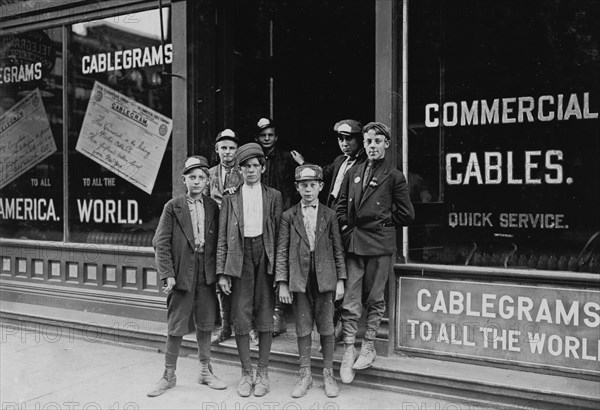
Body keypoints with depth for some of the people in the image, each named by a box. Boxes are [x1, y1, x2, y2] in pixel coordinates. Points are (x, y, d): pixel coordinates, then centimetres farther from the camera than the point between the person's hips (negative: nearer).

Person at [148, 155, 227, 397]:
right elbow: (161, 243, -5)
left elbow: (217, 241, 9)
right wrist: (167, 274, -13)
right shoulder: (173, 207, -2)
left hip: (206, 275, 3)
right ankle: (169, 375, 18)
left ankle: (206, 372, 26)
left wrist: (218, 271, 2)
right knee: (176, 327, 4)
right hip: (182, 274, -3)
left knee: (205, 324, 12)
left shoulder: (213, 207, 7)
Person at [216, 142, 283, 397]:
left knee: (265, 316, 4)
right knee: (240, 317, 0)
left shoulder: (274, 196, 9)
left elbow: (279, 233, 5)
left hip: (266, 255, 0)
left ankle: (263, 373, 16)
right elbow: (222, 238, 6)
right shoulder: (230, 199, 9)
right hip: (239, 257, 0)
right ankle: (246, 372, 14)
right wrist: (222, 272, -1)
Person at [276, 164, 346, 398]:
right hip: (299, 279, 0)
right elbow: (282, 251, 2)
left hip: (325, 278, 0)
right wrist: (282, 283, -3)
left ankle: (328, 374, 19)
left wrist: (340, 280, 1)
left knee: (326, 328, 6)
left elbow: (338, 250, 6)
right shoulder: (289, 216, 4)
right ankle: (305, 375, 19)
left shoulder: (329, 215, 5)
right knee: (303, 329, 7)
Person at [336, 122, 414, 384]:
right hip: (353, 244, 3)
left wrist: (382, 223, 3)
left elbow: (406, 215, 1)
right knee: (350, 300, 1)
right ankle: (348, 350, 9)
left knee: (374, 299, 6)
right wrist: (346, 228, 5)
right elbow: (341, 207, 19)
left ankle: (369, 347, 20)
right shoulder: (353, 174, 13)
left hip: (379, 245, -3)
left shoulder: (394, 177, 1)